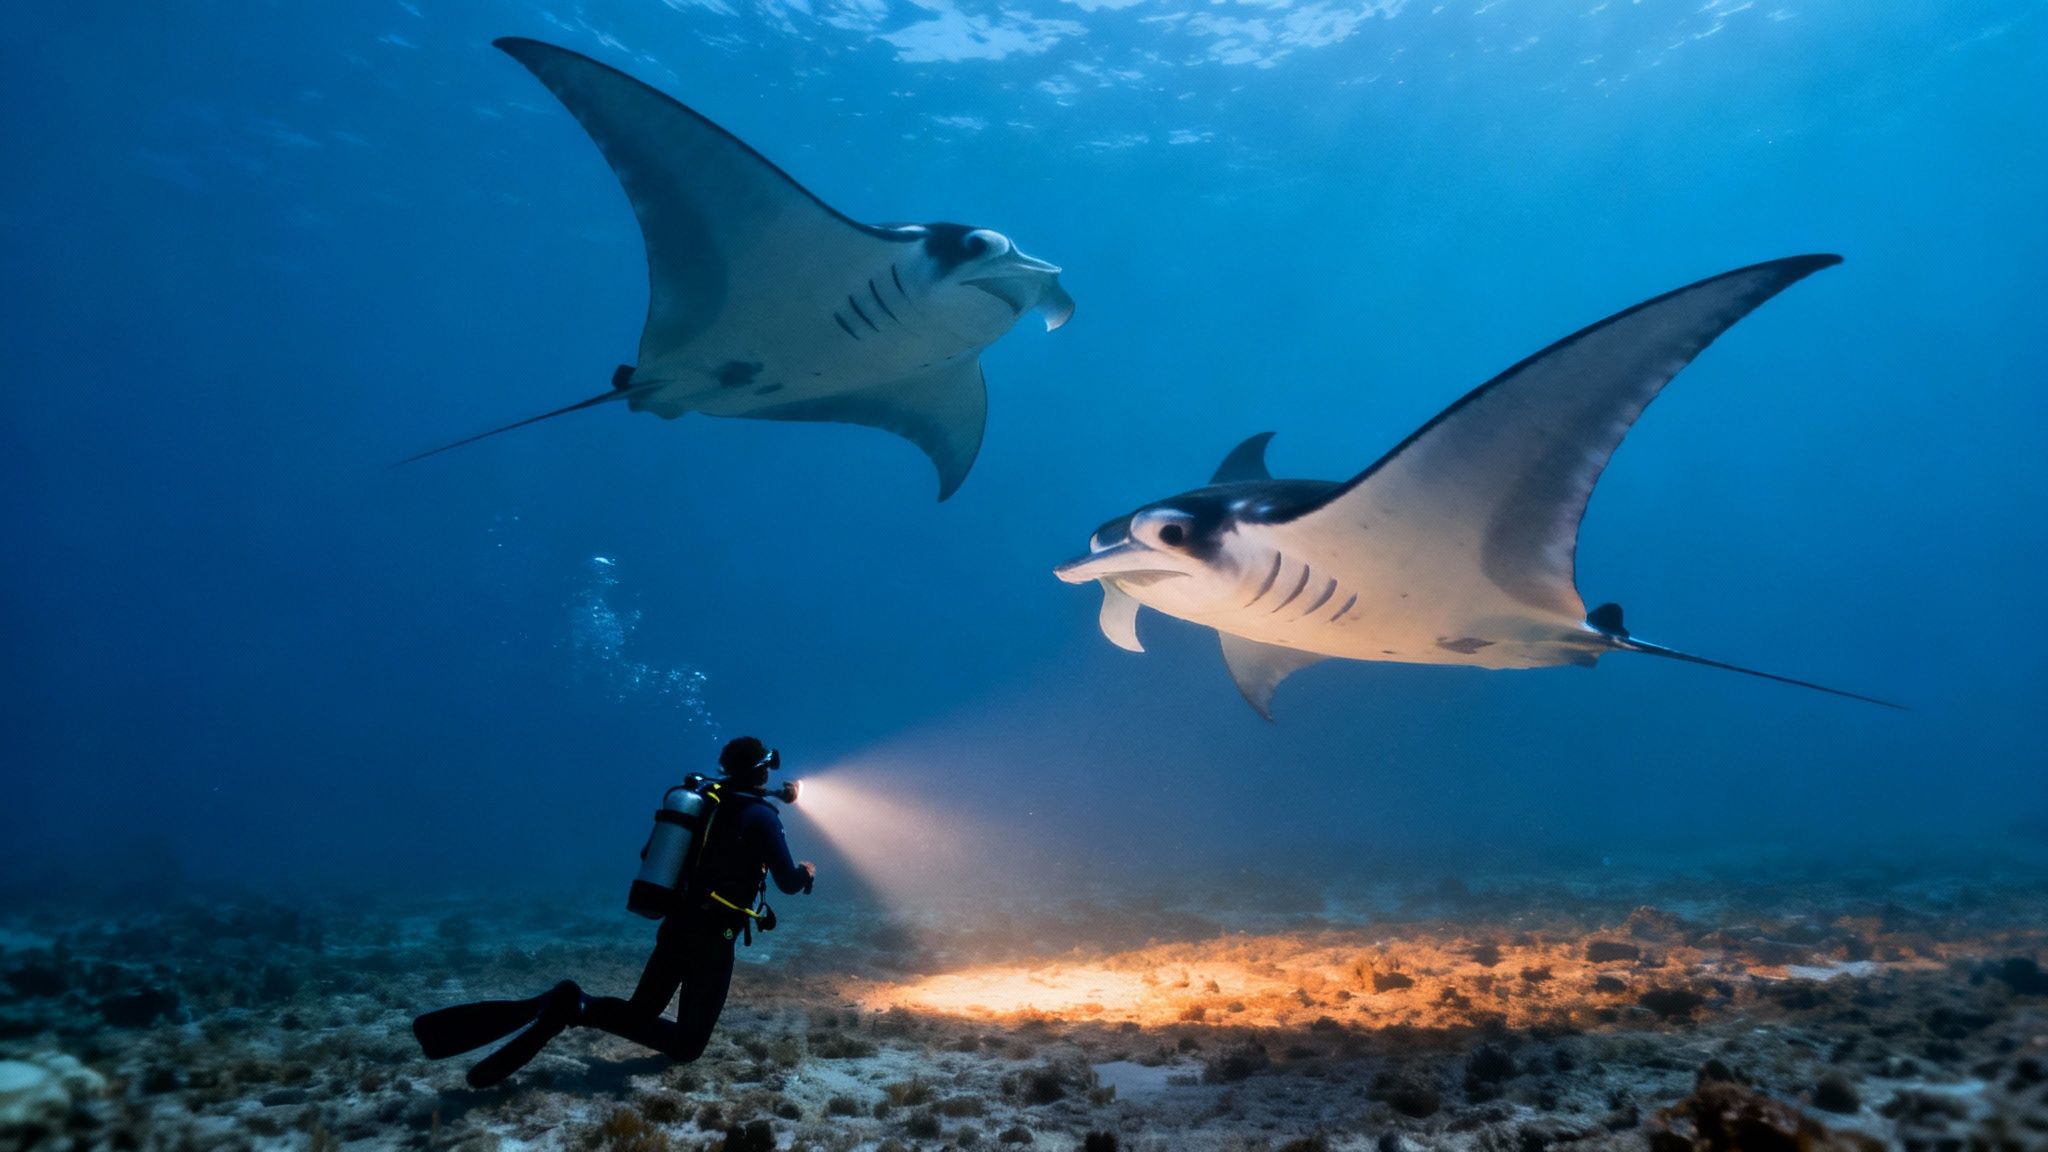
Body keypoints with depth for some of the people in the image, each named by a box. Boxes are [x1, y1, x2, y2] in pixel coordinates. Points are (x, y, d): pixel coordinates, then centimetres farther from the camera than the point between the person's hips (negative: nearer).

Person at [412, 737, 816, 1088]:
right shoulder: (761, 815, -12)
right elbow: (788, 883, -13)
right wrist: (805, 872, 10)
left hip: (675, 926, 8)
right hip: (711, 939, -7)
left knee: (639, 1013, 20)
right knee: (688, 1044, 0)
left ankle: (558, 1006, -9)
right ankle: (582, 1008, -18)